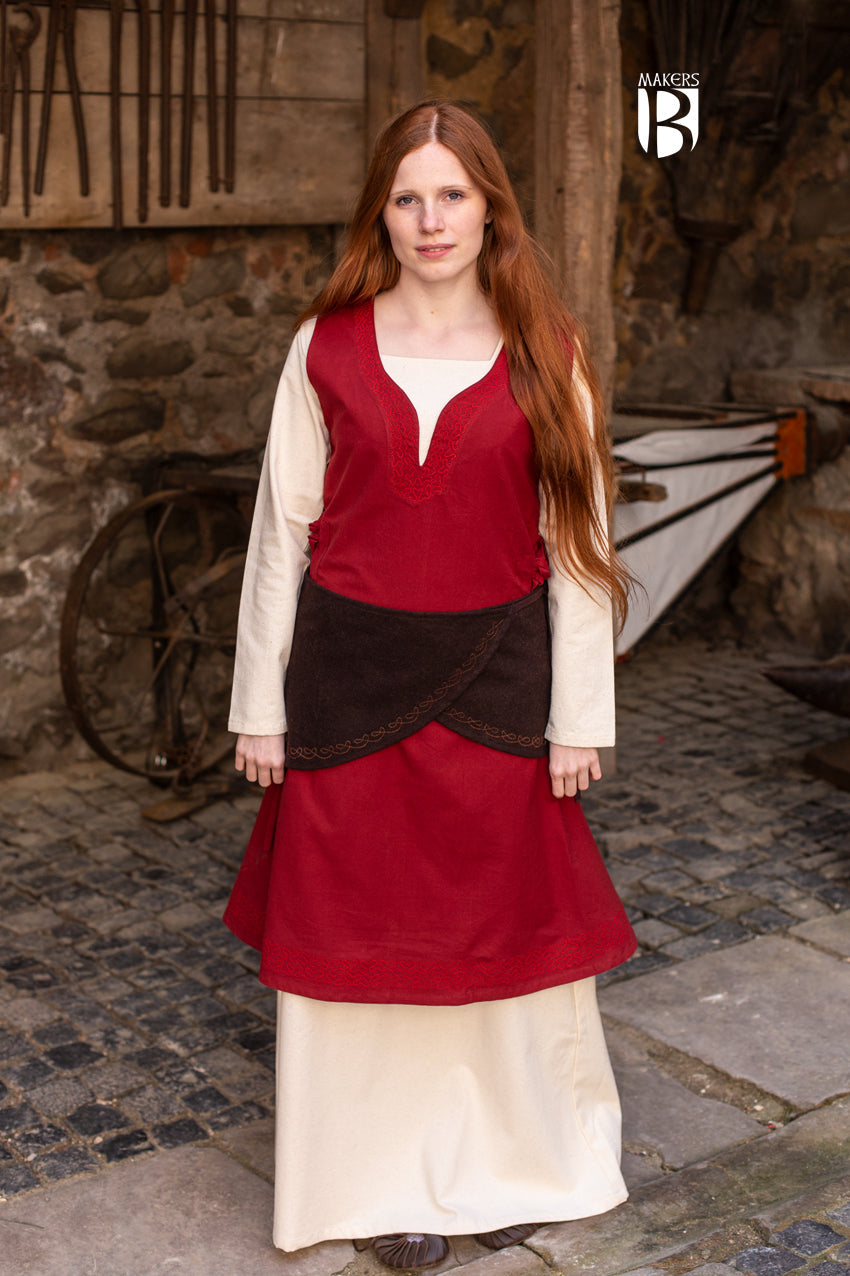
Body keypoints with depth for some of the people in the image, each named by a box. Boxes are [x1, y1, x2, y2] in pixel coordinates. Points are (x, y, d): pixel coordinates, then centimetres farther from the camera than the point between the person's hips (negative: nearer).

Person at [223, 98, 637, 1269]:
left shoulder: (545, 356, 0)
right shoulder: (328, 347, 1)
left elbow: (577, 542, 1)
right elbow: (283, 527, 3)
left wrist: (579, 716, -2)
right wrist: (260, 706, 1)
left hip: (493, 677, 0)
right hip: (350, 677, 0)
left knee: (503, 927, 10)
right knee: (359, 930, 8)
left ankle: (508, 1162, 32)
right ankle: (391, 1181, 27)